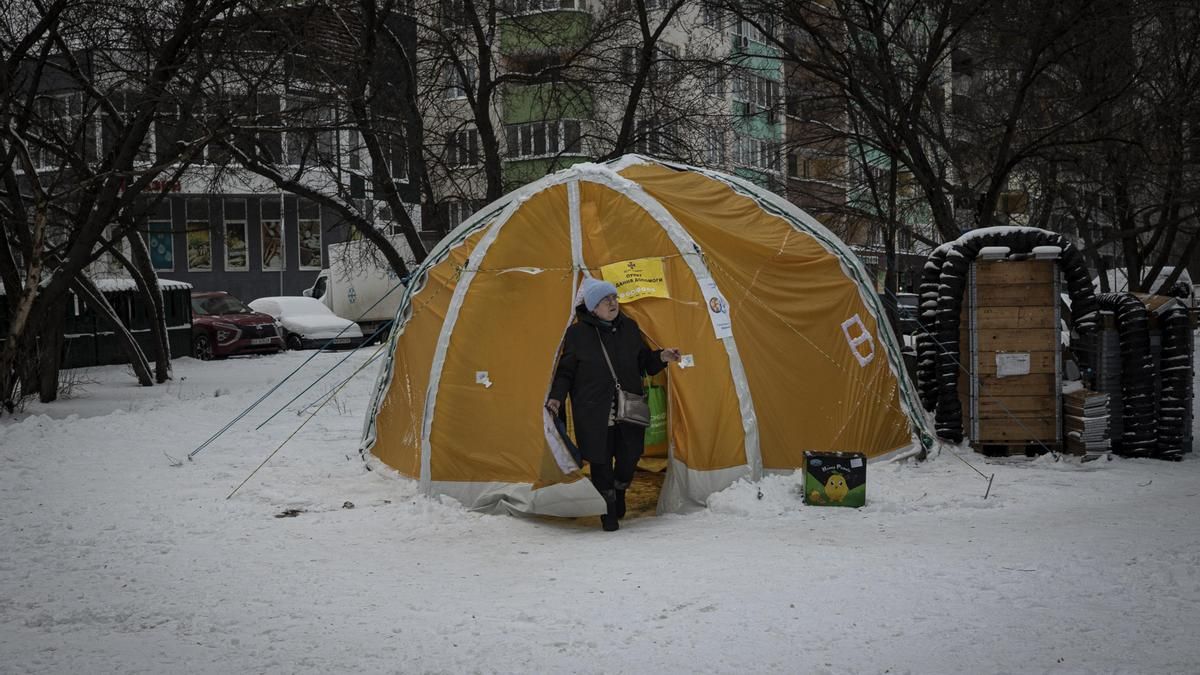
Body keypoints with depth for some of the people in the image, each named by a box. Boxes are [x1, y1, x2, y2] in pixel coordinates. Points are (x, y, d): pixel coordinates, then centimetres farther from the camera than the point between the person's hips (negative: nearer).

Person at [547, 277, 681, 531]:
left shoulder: (629, 327, 6)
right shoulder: (577, 333, -4)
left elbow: (643, 362, 16)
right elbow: (566, 371, 3)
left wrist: (661, 358, -3)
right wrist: (557, 396, -9)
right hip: (594, 413, -3)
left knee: (629, 456, 5)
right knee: (601, 461, 1)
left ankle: (619, 493, 36)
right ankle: (609, 512, 18)